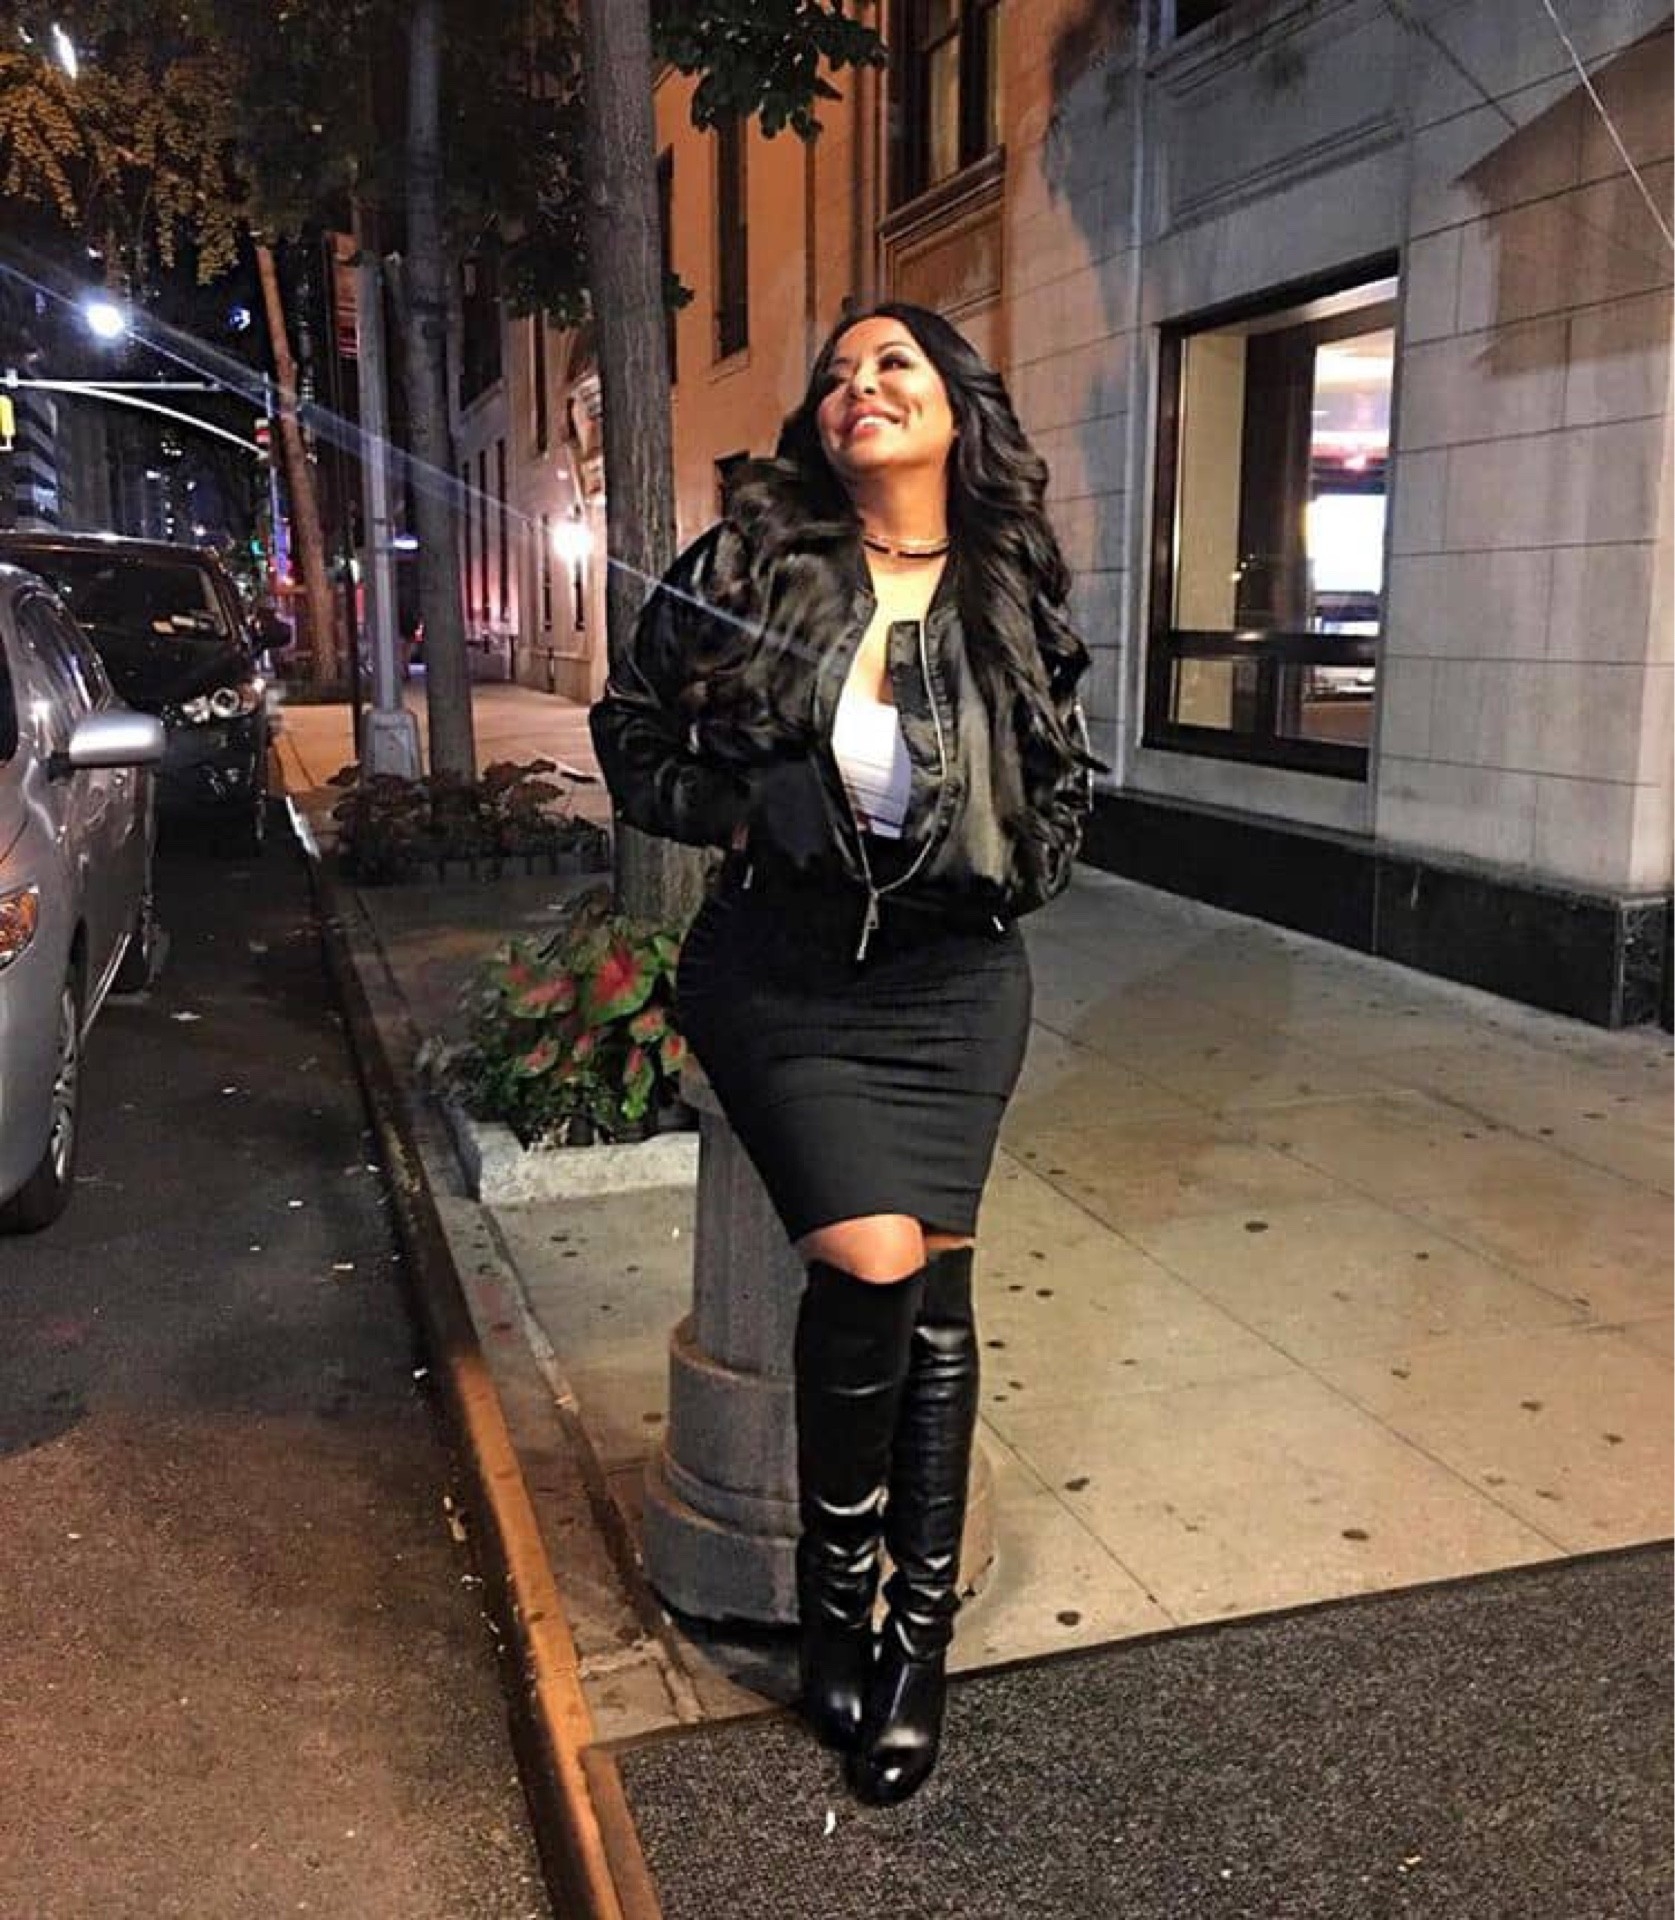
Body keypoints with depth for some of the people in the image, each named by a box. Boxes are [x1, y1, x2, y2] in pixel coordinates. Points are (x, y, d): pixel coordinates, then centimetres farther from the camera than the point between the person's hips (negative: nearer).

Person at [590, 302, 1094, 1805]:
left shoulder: (1014, 597, 3)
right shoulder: (751, 562, -4)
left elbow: (1063, 790, 15)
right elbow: (634, 734, 3)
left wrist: (1002, 858, -2)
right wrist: (744, 811, -11)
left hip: (953, 985, 2)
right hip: (784, 973, -2)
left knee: (935, 1284, 0)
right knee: (874, 1261, -16)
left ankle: (922, 1623, 20)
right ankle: (837, 1581, 12)